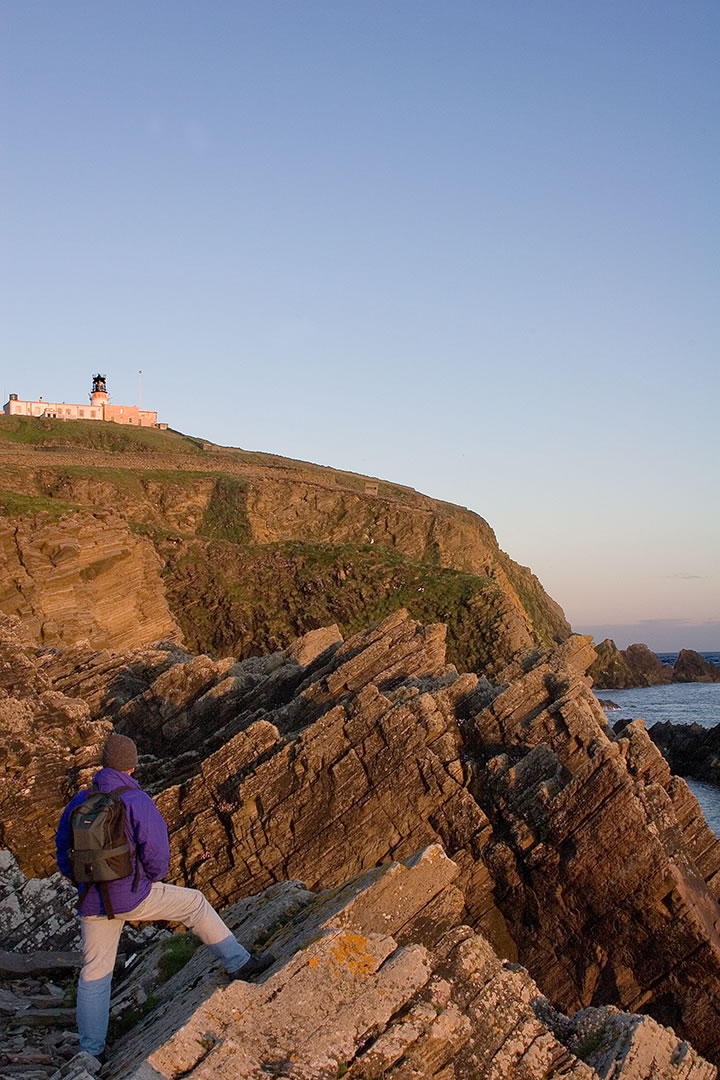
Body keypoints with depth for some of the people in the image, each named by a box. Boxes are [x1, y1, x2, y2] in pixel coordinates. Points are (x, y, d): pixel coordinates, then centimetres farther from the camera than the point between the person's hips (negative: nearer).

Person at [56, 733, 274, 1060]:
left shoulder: (79, 802, 2)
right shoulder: (138, 801, -15)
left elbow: (63, 850, 11)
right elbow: (156, 853, -17)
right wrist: (153, 880, 5)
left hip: (92, 904, 5)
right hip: (134, 898, -5)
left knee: (94, 973, 18)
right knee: (194, 903, 14)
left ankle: (91, 1052, 23)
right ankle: (239, 963, 18)